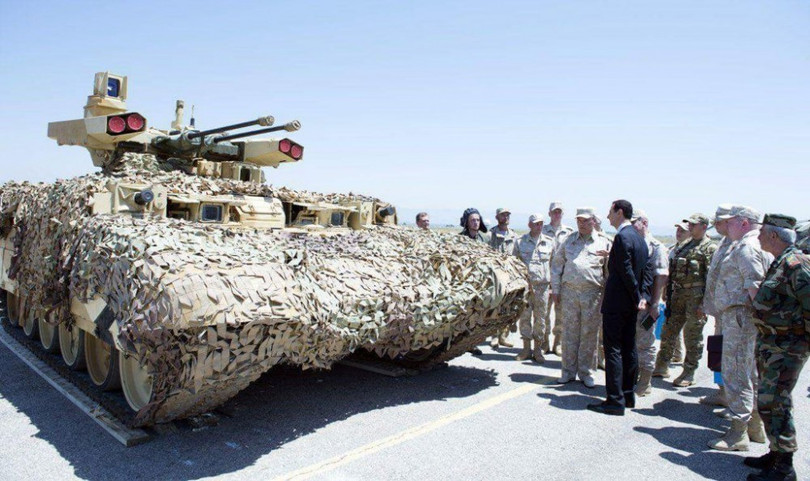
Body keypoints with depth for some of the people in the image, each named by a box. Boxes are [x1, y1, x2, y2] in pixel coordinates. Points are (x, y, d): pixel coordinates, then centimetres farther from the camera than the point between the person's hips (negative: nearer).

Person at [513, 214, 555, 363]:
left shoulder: (549, 242, 7)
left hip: (542, 285, 0)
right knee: (525, 316, 5)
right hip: (525, 284, 0)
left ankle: (538, 350, 17)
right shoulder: (520, 242, 4)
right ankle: (526, 348, 16)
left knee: (540, 317, 5)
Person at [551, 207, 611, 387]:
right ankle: (568, 371, 17)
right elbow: (557, 264, 12)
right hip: (569, 291, 1)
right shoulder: (568, 240, 11)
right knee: (569, 331, 6)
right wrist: (555, 289, 7)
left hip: (592, 293, -1)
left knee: (589, 333, 4)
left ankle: (586, 372, 16)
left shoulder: (604, 242, 7)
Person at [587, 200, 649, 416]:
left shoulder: (622, 237, -16)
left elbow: (627, 271, -18)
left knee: (613, 350, -5)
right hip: (631, 303, 9)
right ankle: (628, 394, 23)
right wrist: (641, 295, 7)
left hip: (616, 302, -9)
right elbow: (645, 270, 13)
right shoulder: (639, 237, 13)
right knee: (629, 348, 14)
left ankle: (615, 401, -2)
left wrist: (637, 298, -8)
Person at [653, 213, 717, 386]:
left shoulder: (710, 248, -5)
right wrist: (669, 294, 15)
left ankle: (689, 373, 10)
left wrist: (705, 302, -19)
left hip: (696, 295, -7)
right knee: (669, 330, 10)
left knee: (692, 335, 0)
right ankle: (662, 367, 20)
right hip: (678, 293, 7)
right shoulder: (684, 246, 18)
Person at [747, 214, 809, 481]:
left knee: (773, 403, -8)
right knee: (769, 401, 16)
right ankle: (776, 453, 28)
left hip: (787, 348, -10)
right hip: (770, 344, 10)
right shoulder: (779, 263, 13)